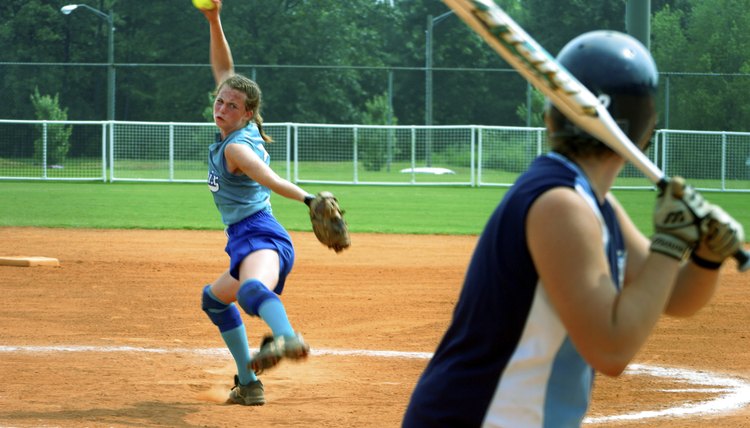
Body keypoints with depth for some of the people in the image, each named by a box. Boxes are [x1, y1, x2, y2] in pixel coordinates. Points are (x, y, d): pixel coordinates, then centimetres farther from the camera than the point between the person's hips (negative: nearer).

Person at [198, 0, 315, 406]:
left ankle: (288, 338, -77)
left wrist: (308, 199, -49)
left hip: (261, 237, -10)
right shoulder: (240, 130, 13)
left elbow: (270, 179, -31)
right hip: (247, 243, 10)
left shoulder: (236, 147, -12)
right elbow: (223, 69, 19)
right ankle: (248, 384, 32)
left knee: (251, 288, -43)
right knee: (214, 298, 34)